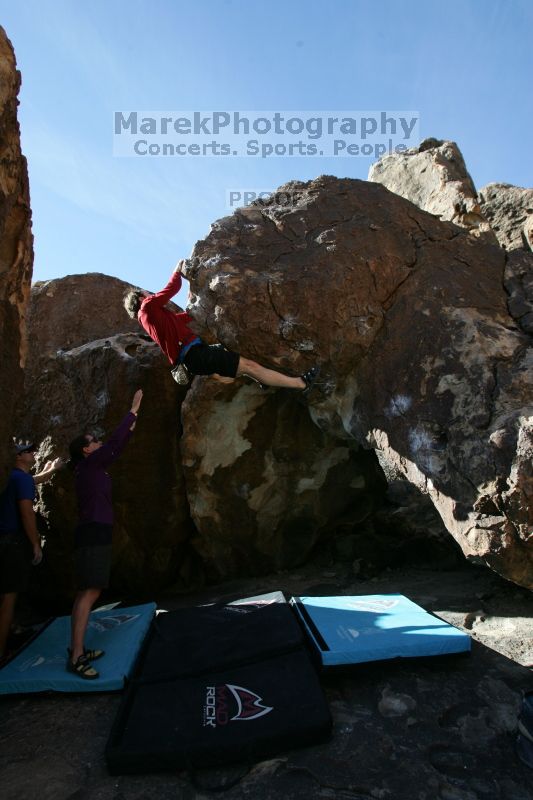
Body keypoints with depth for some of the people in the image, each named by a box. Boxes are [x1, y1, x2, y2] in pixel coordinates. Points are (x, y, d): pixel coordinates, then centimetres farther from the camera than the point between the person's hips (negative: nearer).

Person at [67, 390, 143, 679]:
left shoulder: (92, 467, 17)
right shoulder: (88, 464, -7)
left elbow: (116, 449, 25)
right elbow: (114, 442, -10)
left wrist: (132, 424, 27)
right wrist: (133, 410, -4)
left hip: (95, 535, 10)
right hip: (93, 535, -10)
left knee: (86, 594, 10)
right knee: (89, 594, -13)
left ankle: (77, 650, 15)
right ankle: (76, 657, -13)